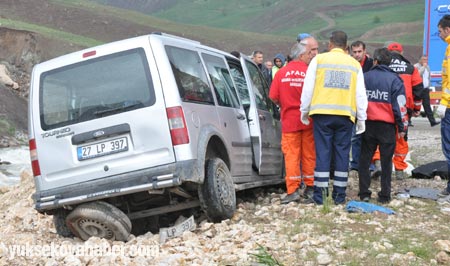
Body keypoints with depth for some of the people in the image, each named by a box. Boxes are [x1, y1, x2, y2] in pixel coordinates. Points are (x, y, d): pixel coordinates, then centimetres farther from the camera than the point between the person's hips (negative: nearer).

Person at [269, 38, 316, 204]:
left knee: (291, 154, 3)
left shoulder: (281, 73, -1)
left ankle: (293, 190, 1)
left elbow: (273, 97, -2)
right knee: (309, 154, 9)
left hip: (289, 120, 1)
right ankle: (310, 188, 16)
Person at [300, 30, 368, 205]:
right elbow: (360, 94, 10)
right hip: (345, 114, 1)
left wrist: (304, 111, 12)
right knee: (342, 153, 8)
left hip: (322, 113, -1)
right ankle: (339, 194, 11)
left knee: (322, 153, 2)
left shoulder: (319, 60, 5)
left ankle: (320, 194, 3)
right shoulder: (355, 64, 11)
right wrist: (361, 119, 15)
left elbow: (308, 88, 3)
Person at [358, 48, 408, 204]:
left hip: (368, 125, 1)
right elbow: (400, 105, -6)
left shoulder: (365, 77, 1)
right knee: (386, 161, 7)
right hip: (387, 126, -1)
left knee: (365, 159, 10)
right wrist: (402, 126, 3)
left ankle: (364, 193, 10)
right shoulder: (394, 79, -5)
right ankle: (385, 195, 10)